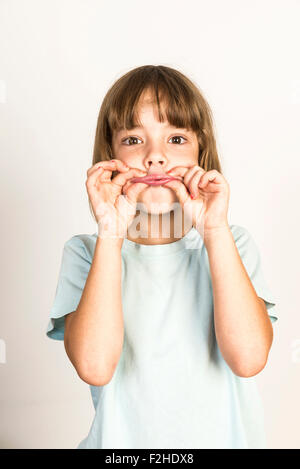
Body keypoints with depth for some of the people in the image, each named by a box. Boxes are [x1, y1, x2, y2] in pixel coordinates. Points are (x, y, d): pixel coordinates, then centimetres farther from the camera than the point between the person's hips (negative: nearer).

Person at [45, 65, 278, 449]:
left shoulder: (232, 243, -4)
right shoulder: (85, 252, -6)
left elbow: (249, 358, -18)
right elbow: (94, 366, -21)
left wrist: (215, 230, -21)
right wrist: (110, 233, -22)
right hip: (122, 438, 0)